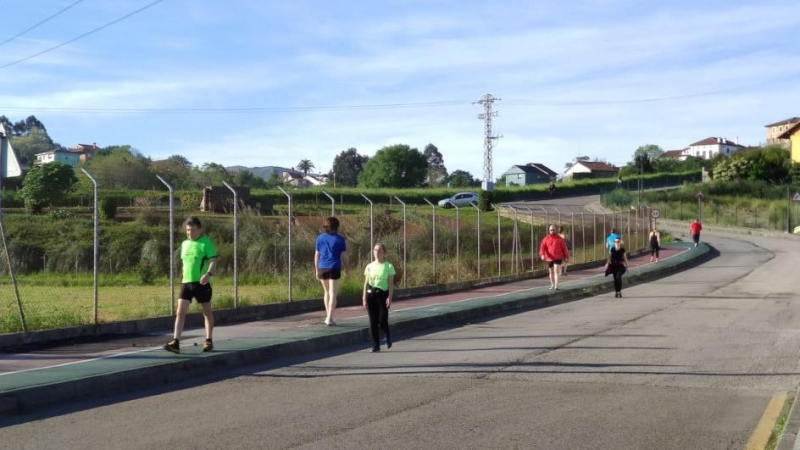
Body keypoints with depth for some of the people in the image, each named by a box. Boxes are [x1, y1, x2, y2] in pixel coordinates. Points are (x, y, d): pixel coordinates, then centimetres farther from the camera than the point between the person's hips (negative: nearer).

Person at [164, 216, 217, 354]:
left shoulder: (206, 243, -7)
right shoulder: (184, 244, 12)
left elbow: (213, 260, -12)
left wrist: (209, 274, -29)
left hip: (202, 282, -5)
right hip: (186, 282, 5)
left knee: (207, 312, 8)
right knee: (180, 312, -6)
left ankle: (208, 341, 19)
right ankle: (176, 342, -11)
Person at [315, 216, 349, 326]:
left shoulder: (320, 238, 4)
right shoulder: (339, 239, -4)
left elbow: (317, 255, 4)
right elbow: (344, 255, -4)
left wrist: (317, 270, 8)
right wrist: (347, 268, 7)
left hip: (322, 268, 4)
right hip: (334, 268, -4)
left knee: (326, 292, 19)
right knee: (333, 294, -1)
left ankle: (328, 316, 25)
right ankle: (329, 318, -8)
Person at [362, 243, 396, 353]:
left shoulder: (388, 266, -2)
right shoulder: (369, 266, 7)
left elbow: (391, 284, -4)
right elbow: (366, 283, 8)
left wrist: (389, 298, -13)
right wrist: (364, 298, 2)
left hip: (383, 294, -3)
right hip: (371, 294, 3)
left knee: (382, 321, -8)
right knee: (373, 322, 1)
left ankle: (388, 336, 24)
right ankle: (376, 345, 9)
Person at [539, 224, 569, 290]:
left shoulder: (559, 239, 2)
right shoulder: (546, 239, 3)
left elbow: (564, 248, 6)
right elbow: (542, 247, -8)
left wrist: (565, 257, 6)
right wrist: (542, 255, -26)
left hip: (558, 258, -2)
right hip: (549, 258, 2)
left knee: (556, 271, -14)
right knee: (551, 272, 13)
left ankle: (556, 286, -17)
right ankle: (552, 285, 30)